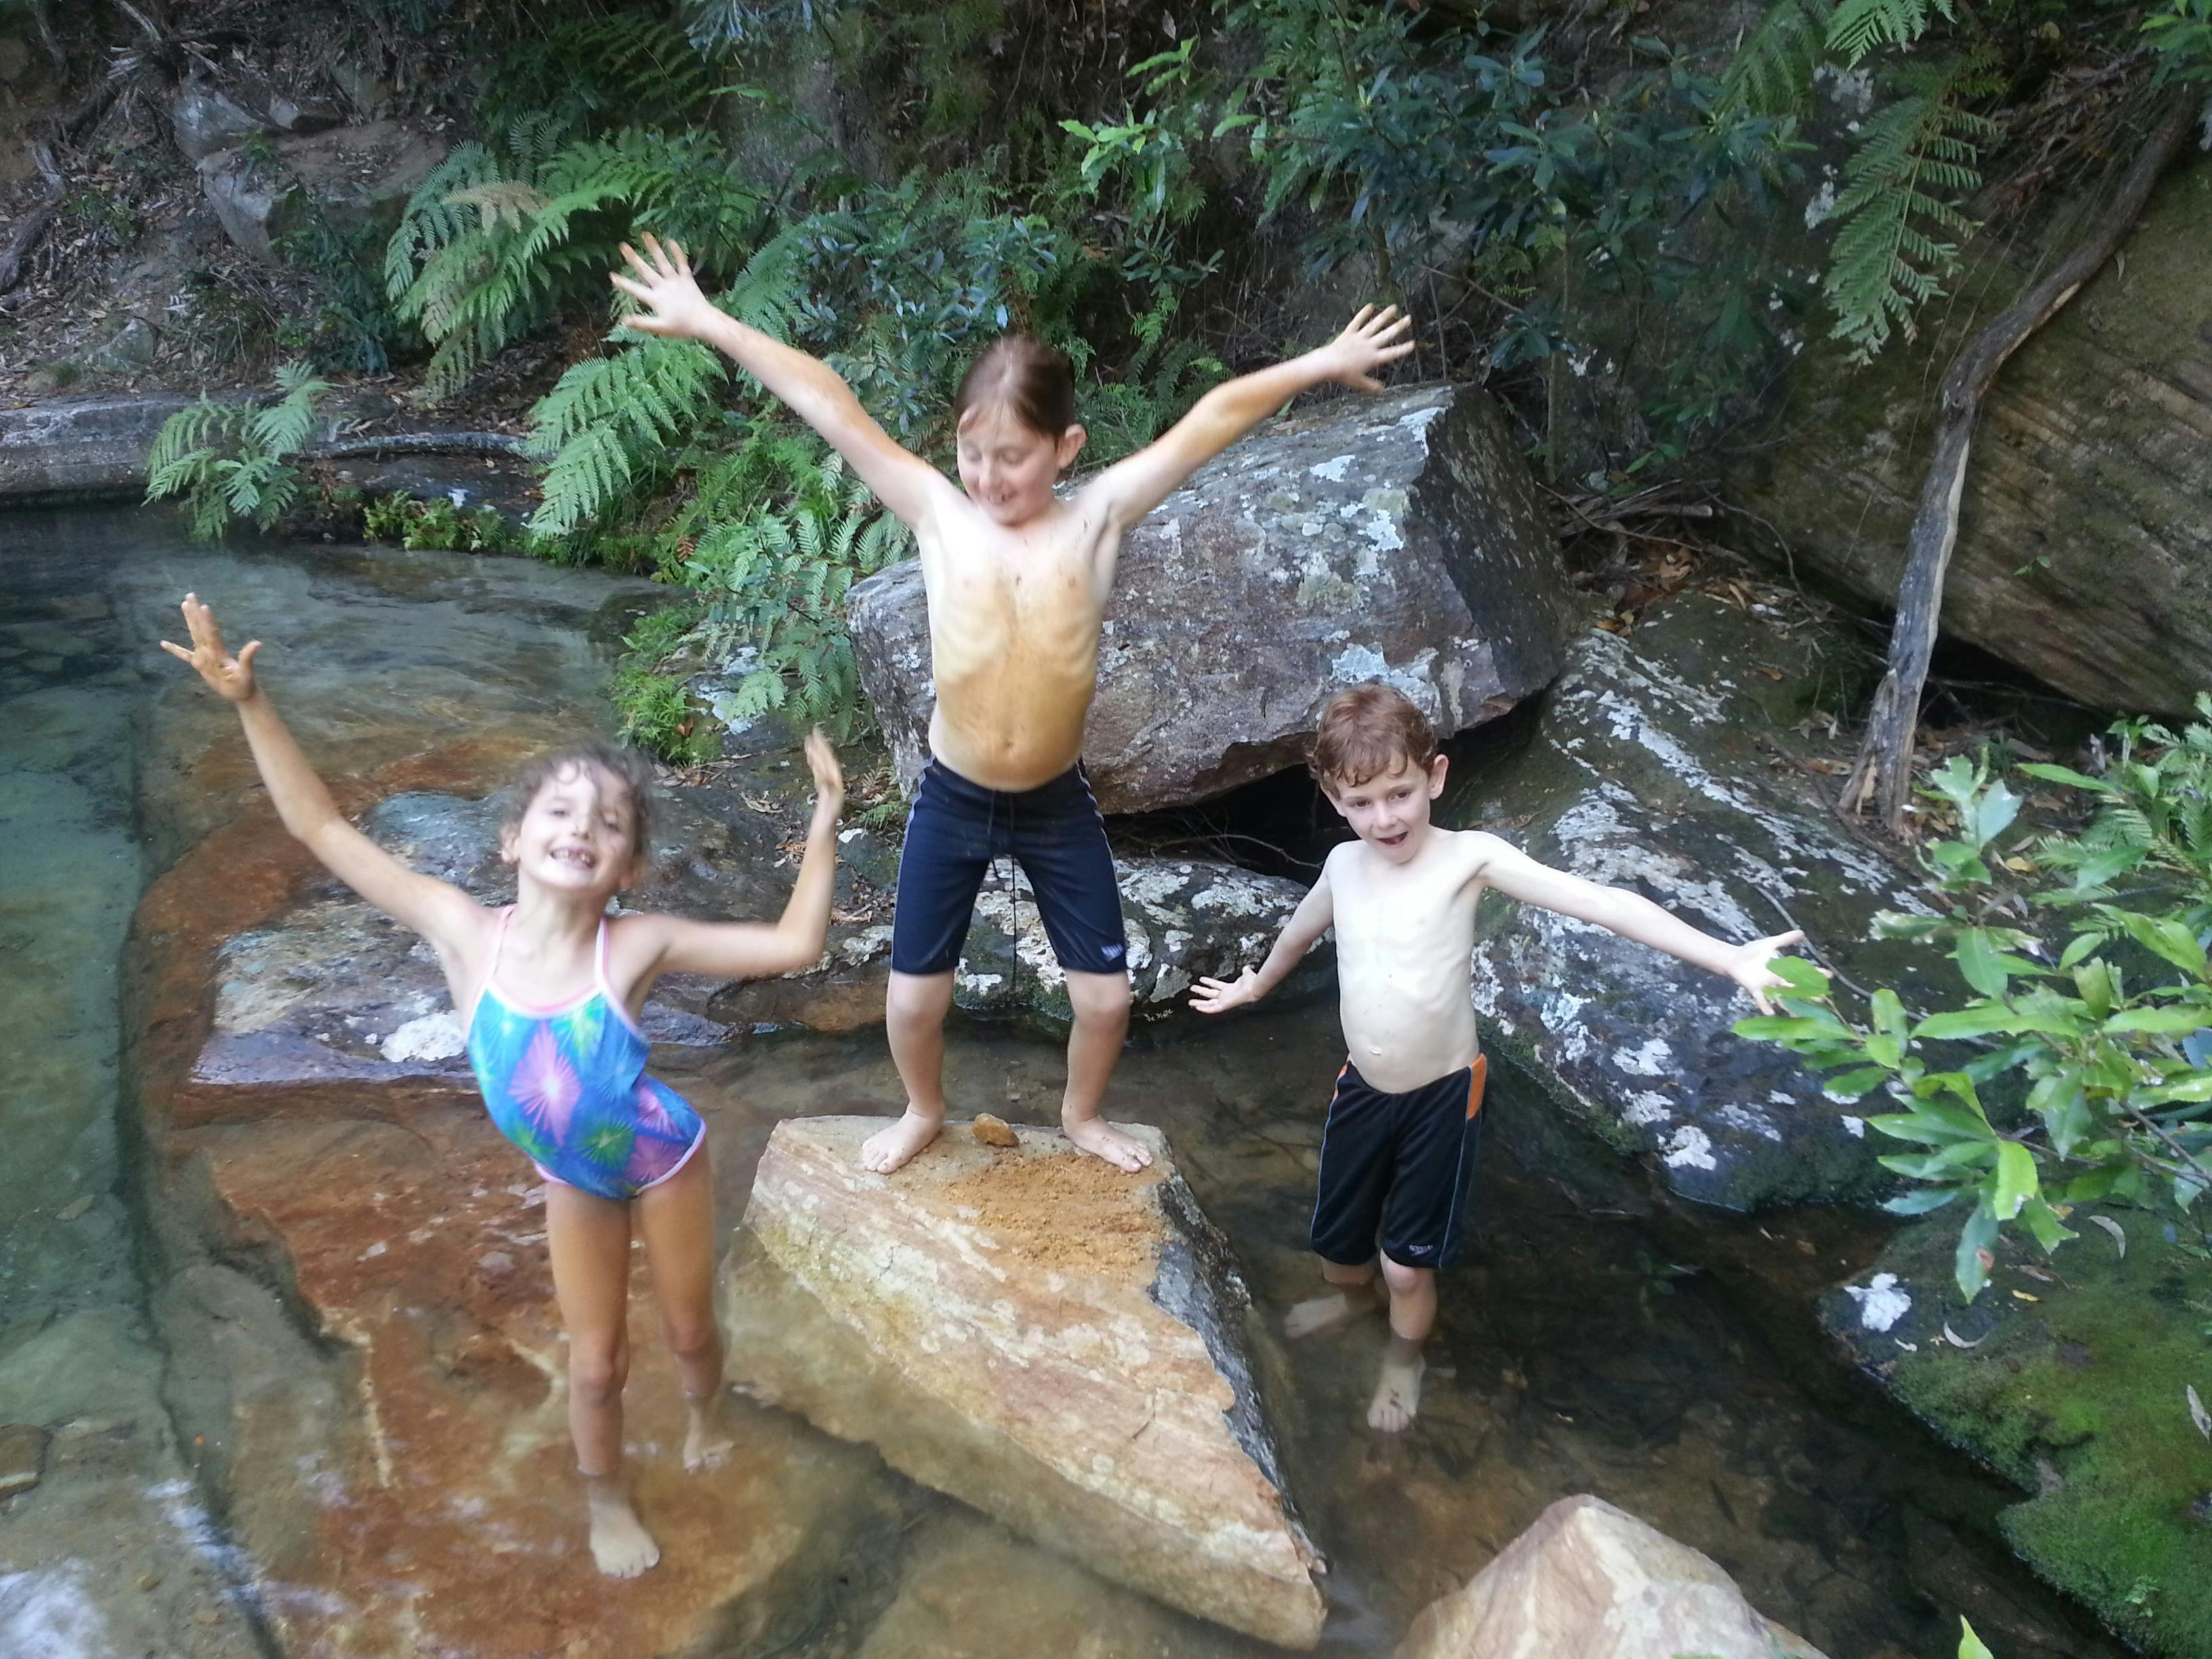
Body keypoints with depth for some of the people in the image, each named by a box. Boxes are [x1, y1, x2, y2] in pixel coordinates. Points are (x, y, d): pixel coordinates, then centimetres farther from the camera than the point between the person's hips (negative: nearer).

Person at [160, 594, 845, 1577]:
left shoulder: (638, 946, -28)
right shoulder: (463, 931, -23)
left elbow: (794, 947, -28)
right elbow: (323, 831, -19)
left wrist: (823, 823, -31)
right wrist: (250, 705, -23)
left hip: (666, 1167, -1)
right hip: (573, 1186, 2)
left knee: (689, 1330, 21)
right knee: (597, 1360, 16)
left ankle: (707, 1414, 57)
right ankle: (606, 1500, 46)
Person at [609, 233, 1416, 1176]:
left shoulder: (1097, 520, -9)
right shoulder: (938, 515, -10)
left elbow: (1212, 421, -11)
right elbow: (829, 407, -13)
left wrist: (1320, 365, -11)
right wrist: (708, 325, -11)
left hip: (1057, 802, 0)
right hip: (951, 798, 0)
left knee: (1105, 994, 9)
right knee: (914, 995, 10)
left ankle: (1082, 1115, 41)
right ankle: (924, 1111, 43)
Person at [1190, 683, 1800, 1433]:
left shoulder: (1469, 857, -18)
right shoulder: (1343, 864, -3)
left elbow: (1598, 901, -27)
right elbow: (1301, 928, 20)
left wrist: (1730, 958, -34)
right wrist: (1255, 985, 38)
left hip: (1442, 1094, -4)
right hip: (1363, 1086, 4)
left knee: (1409, 1262, 9)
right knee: (1336, 1238, 21)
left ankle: (1405, 1356, 43)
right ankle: (1352, 1296, 57)